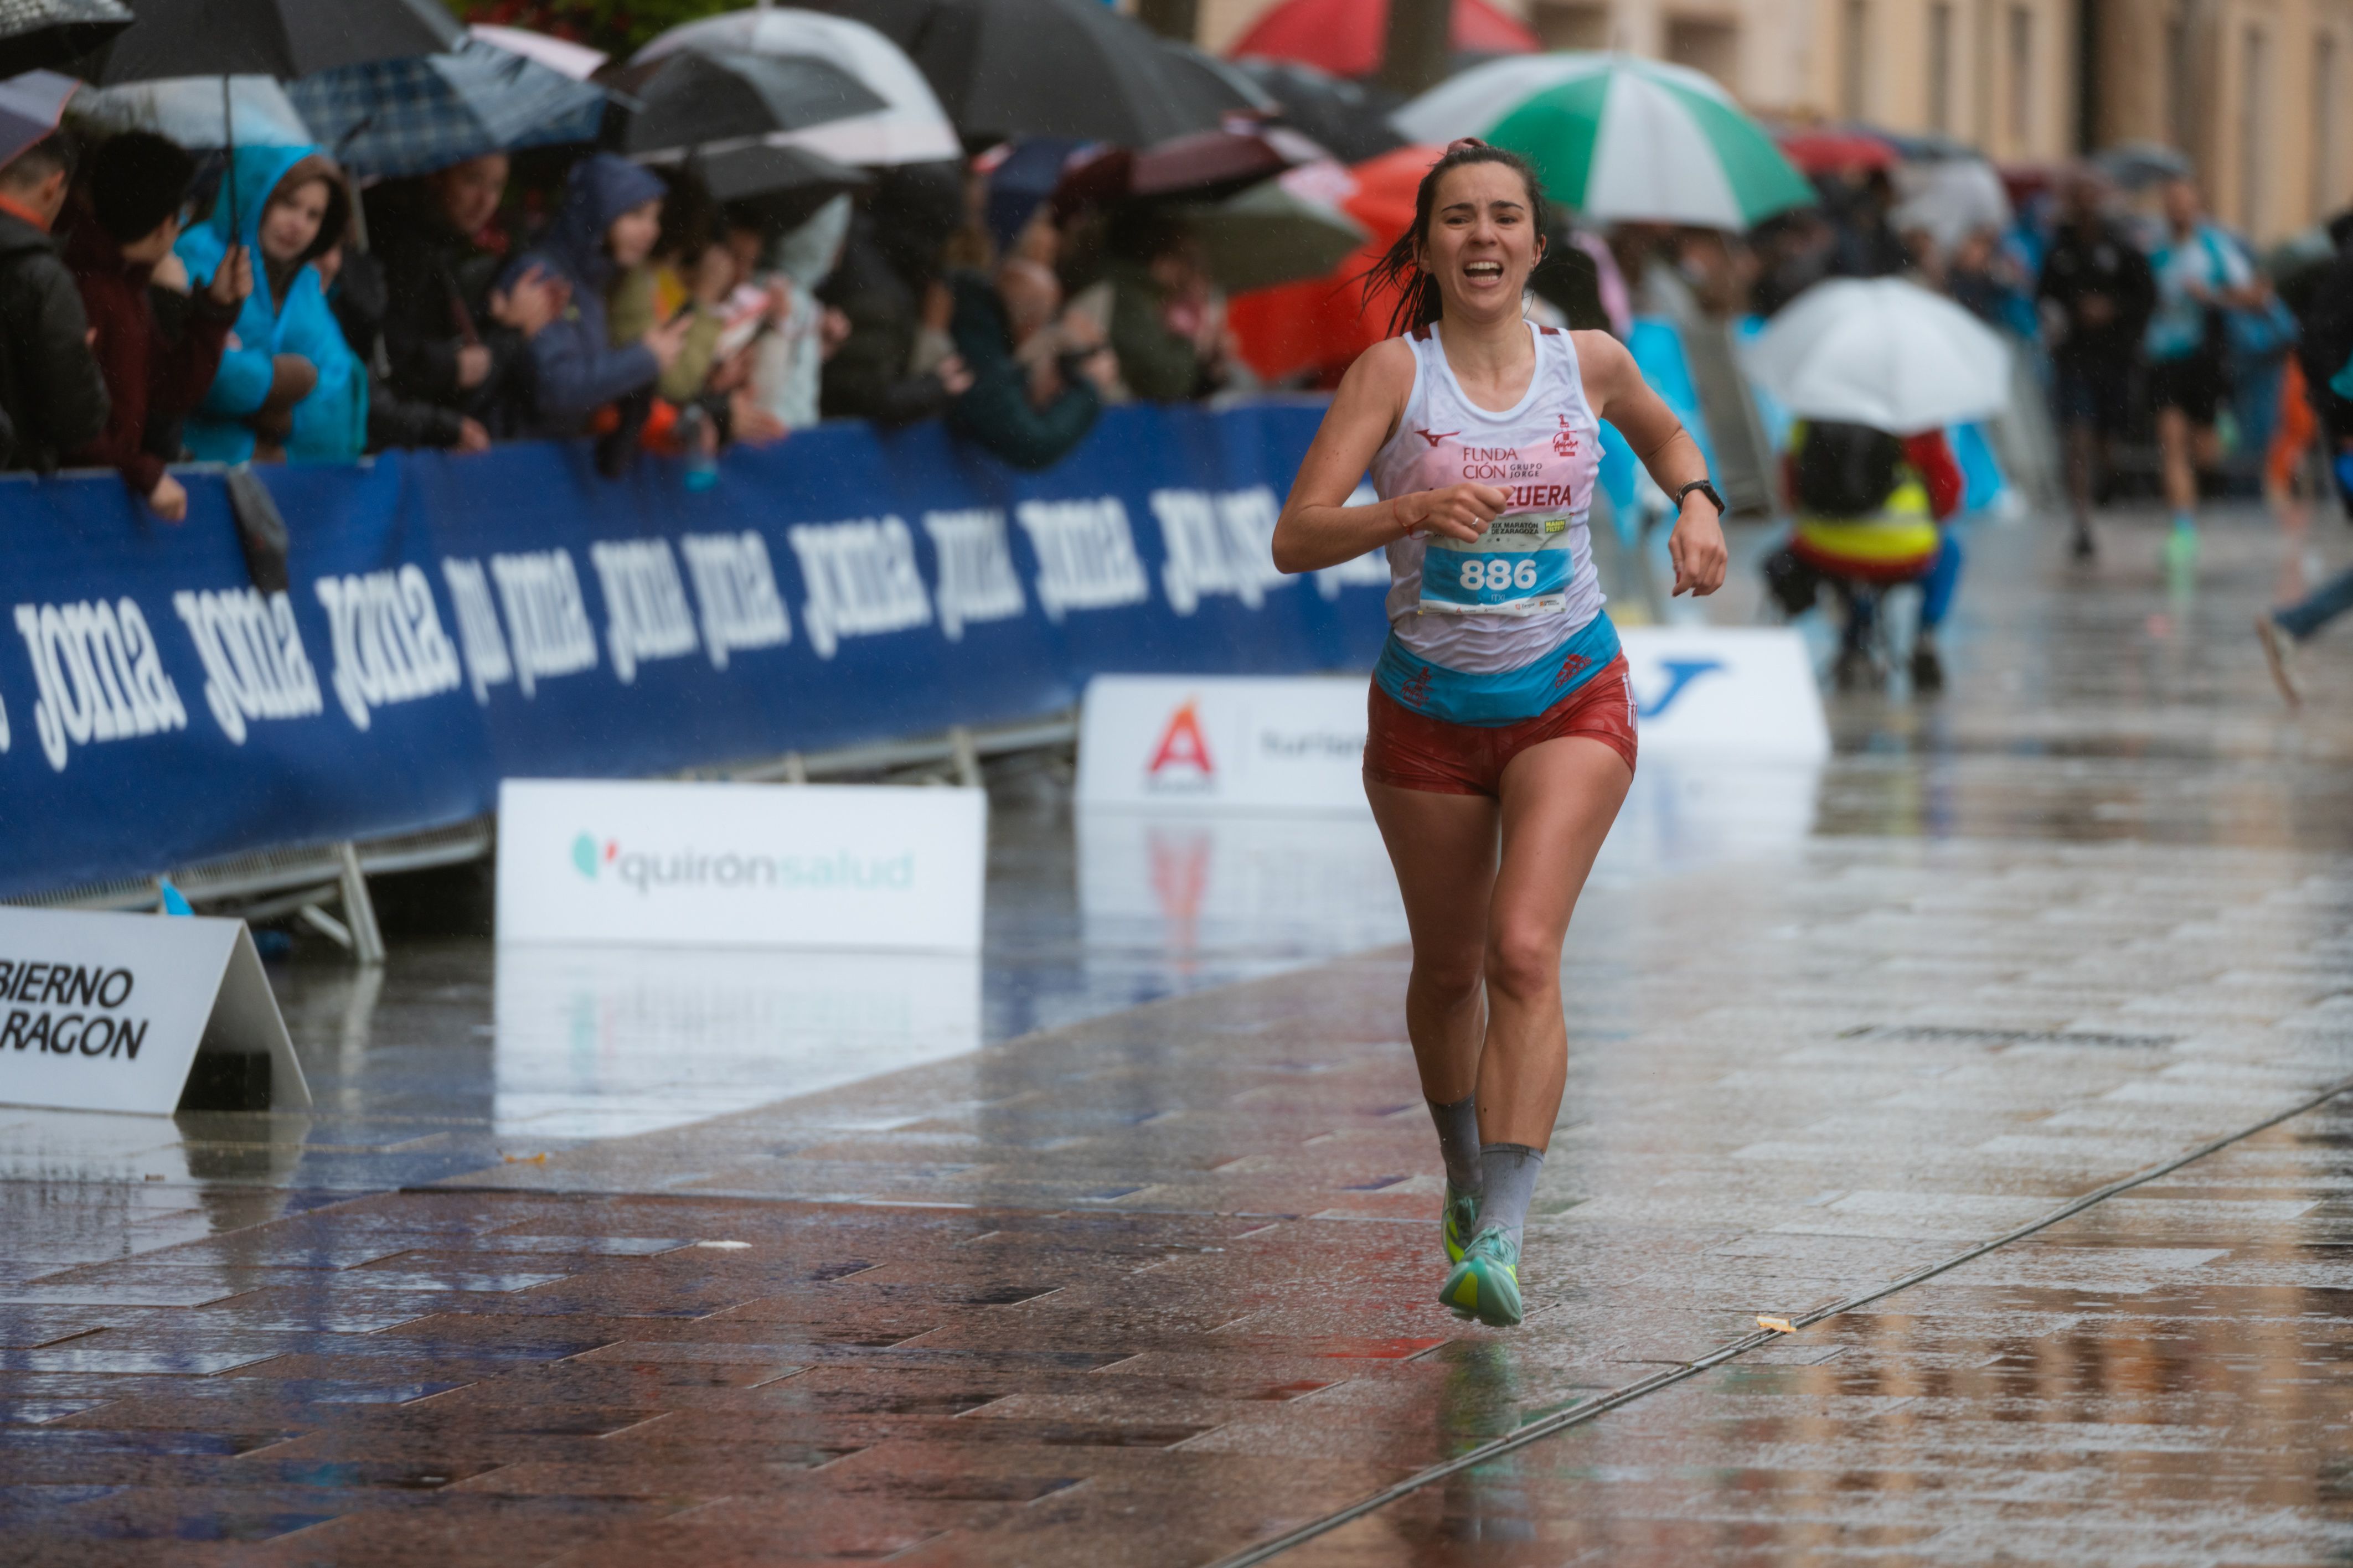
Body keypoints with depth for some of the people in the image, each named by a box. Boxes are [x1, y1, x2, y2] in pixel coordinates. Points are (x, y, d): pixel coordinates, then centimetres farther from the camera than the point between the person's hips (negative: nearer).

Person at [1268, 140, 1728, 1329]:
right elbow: (1296, 537, -17)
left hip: (1570, 702, -1)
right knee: (1448, 965, 14)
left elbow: (1662, 432, 23)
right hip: (1427, 709, 1)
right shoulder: (1394, 372, -10)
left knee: (1523, 951, -19)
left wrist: (1697, 504, 2)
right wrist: (1414, 510, -33)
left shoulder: (1588, 362, -2)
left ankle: (1499, 1238, -25)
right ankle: (1466, 1174, 42)